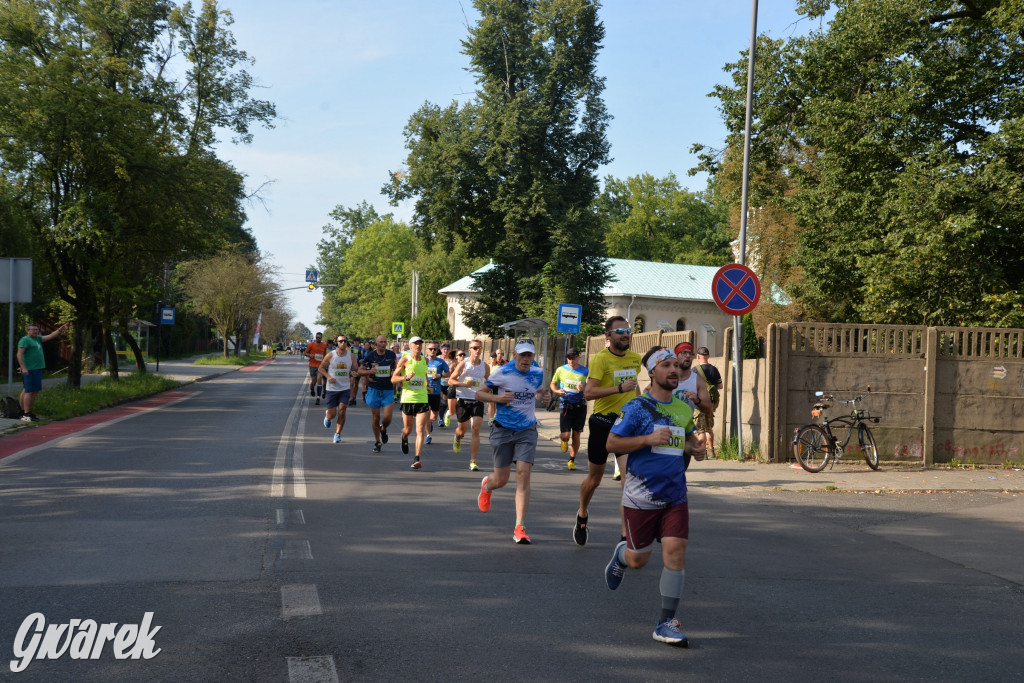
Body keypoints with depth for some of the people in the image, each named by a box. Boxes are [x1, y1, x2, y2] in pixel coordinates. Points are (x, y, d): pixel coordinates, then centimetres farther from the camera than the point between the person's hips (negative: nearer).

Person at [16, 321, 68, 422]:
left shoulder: (37, 338, 18)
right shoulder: (24, 340, -8)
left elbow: (50, 336, 19)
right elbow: (19, 354, -15)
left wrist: (60, 330, 6)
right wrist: (23, 368, -22)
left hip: (37, 369, 9)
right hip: (29, 370, -9)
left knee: (36, 391, 12)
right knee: (29, 391, -10)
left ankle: (27, 411, 20)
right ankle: (26, 415, -9)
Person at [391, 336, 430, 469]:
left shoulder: (425, 360, 10)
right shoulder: (405, 360, -3)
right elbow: (393, 378, -5)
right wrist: (405, 377, -21)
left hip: (422, 399, 2)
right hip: (407, 399, -2)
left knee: (421, 430, -11)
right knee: (408, 429, 12)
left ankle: (417, 459, -12)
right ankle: (404, 438, 49)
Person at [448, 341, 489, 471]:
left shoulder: (485, 366, 5)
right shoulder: (463, 364, -3)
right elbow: (451, 380, -2)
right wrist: (464, 384, -18)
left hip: (478, 401, 1)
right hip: (463, 400, -1)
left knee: (475, 430, -11)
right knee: (462, 429, 13)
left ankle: (473, 462, -9)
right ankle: (457, 439, 52)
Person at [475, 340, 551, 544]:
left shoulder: (538, 373, 1)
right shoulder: (501, 372, -9)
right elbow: (479, 393, -1)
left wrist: (546, 396, -1)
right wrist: (497, 398, -20)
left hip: (527, 430, 2)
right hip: (503, 429, -1)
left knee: (523, 474, -14)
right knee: (501, 479, 5)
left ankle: (520, 527, -12)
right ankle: (486, 485, 46)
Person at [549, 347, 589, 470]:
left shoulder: (585, 372, -1)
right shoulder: (561, 370, 2)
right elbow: (553, 384, 16)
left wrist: (583, 389, -23)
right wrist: (557, 391, -5)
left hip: (580, 406, 0)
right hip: (565, 406, 0)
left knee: (576, 435, 5)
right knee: (565, 435, -9)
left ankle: (572, 459, 22)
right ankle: (564, 442, 29)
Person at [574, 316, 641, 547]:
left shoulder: (635, 358, 6)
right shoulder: (600, 359, -13)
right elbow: (588, 392, -23)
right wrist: (620, 388, -28)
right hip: (603, 423, -4)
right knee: (595, 478, 11)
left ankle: (627, 533, -4)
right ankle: (582, 515, 39)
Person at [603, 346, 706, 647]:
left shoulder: (684, 409, 9)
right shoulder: (637, 407, -8)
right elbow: (612, 443, -9)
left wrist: (697, 448, 5)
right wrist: (649, 439, -20)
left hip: (675, 497, 4)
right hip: (641, 498, -4)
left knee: (675, 552, -9)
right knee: (638, 560, 8)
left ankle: (666, 624, -1)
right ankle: (621, 555, 47)